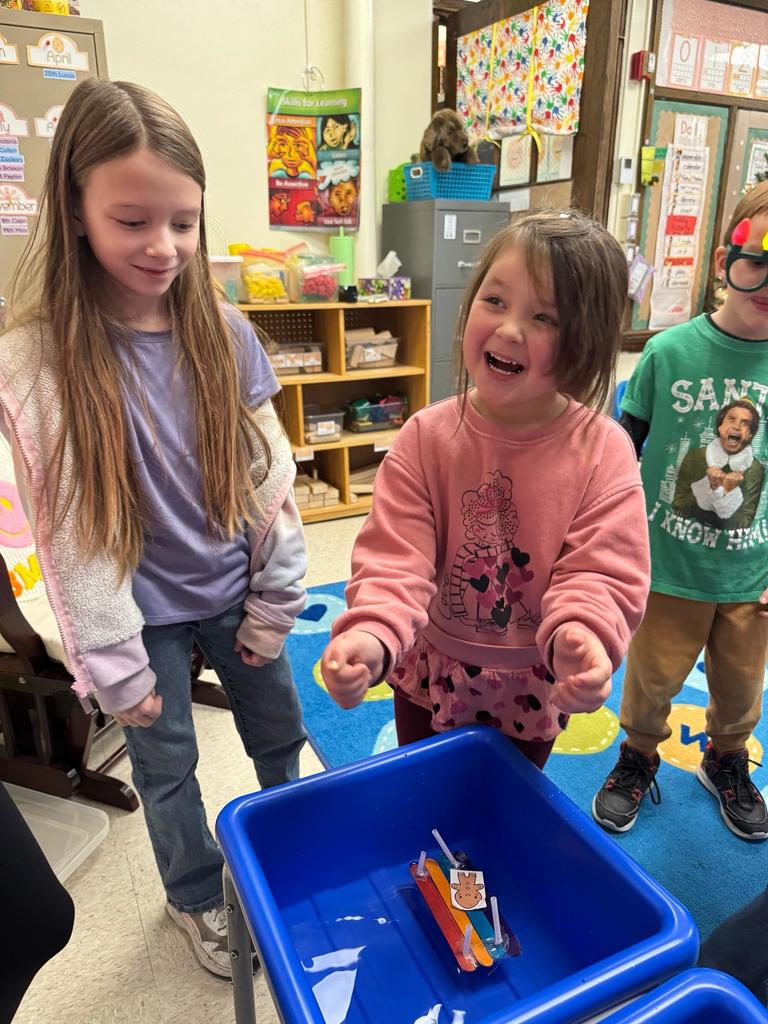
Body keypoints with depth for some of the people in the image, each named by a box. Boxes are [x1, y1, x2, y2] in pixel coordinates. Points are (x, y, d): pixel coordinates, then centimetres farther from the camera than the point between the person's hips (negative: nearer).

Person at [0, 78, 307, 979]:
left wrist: (275, 600, -2)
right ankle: (197, 897, 48)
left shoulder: (223, 333, -7)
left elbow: (269, 475, -3)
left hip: (233, 593, 3)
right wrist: (112, 662, -11)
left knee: (279, 735, 21)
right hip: (147, 612, -2)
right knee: (166, 766, 18)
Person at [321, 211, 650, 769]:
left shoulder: (604, 451, -18)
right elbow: (396, 556, -22)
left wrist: (579, 635, -42)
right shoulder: (426, 436, -17)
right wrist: (372, 633, -41)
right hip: (429, 680, 1)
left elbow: (603, 574, -20)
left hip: (532, 691, 0)